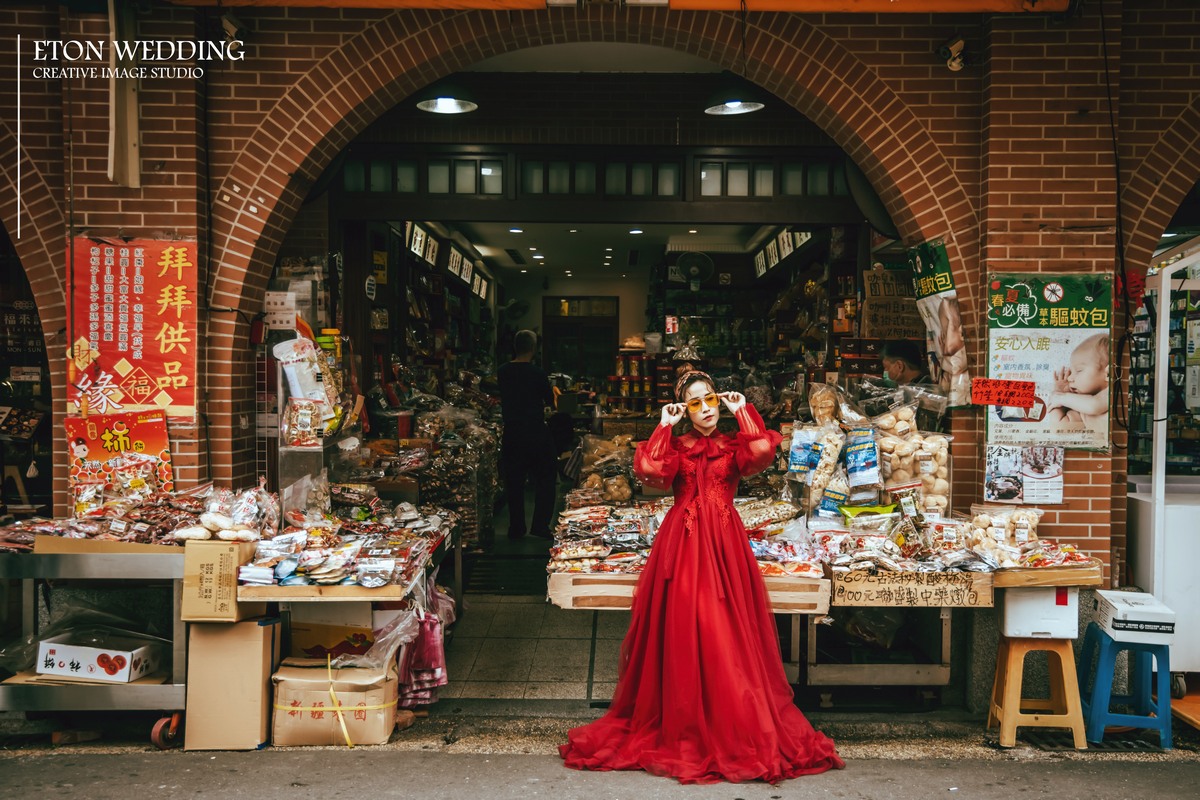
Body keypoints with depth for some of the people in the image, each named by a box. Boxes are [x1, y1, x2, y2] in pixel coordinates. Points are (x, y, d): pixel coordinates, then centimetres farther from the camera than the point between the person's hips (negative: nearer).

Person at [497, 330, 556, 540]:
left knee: (513, 482, 11)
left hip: (511, 433, 4)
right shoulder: (536, 372, -13)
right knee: (544, 480, 8)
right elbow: (550, 400, -1)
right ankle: (540, 526, 6)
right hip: (536, 433, -4)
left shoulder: (502, 372, 1)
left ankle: (516, 528, 16)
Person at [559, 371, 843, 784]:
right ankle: (682, 727, 14)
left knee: (727, 635, 1)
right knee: (682, 632, 0)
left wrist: (743, 412, -3)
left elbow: (762, 451, -12)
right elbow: (648, 468, -12)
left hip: (724, 544, 0)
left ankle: (738, 728, 14)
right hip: (683, 544, 0)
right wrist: (664, 426, -4)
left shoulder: (733, 445, 11)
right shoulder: (675, 446, 10)